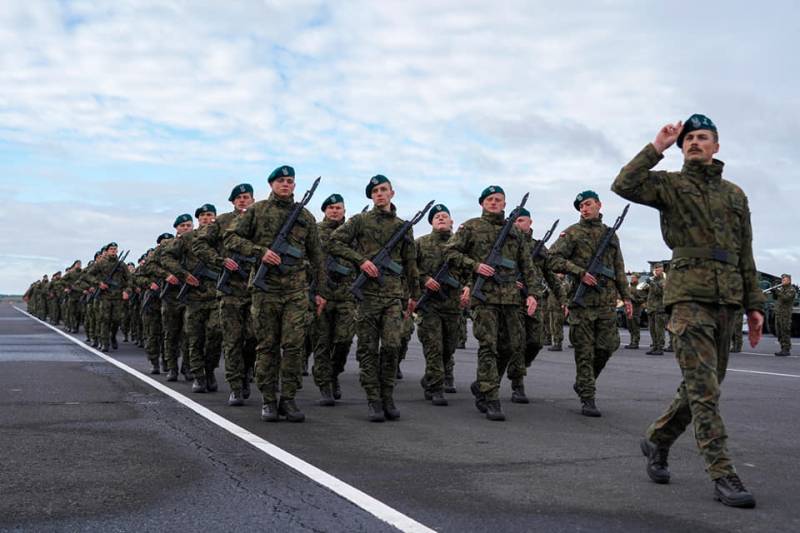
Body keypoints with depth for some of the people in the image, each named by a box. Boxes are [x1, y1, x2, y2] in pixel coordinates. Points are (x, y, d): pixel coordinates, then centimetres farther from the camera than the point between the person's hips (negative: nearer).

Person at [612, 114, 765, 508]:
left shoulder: (735, 194, 19)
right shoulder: (669, 185, 6)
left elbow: (745, 255, 19)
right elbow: (623, 185, -14)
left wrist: (754, 305, 14)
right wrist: (657, 147, -8)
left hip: (727, 298, 6)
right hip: (689, 294, -5)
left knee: (703, 385, 11)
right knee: (703, 388, -8)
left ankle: (657, 441, 29)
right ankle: (723, 475, -5)